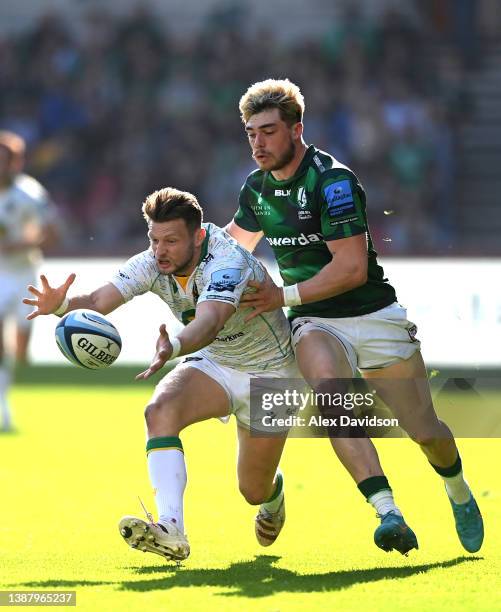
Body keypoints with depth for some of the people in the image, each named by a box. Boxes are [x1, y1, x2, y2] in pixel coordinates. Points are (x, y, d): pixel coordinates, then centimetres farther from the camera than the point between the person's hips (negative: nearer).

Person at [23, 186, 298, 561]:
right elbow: (100, 299, -29)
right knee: (160, 410, -29)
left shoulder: (227, 263, -35)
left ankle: (274, 493, 44)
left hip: (268, 374, -4)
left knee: (254, 491, 2)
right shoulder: (153, 264, -16)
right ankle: (171, 531, -38)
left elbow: (209, 323, -54)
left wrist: (174, 347, -75)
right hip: (212, 364, 5)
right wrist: (62, 304, -52)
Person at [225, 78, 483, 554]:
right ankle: (388, 514, -37)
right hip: (315, 323, 4)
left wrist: (285, 295, -24)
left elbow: (352, 268, -23)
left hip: (373, 314, -4)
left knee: (425, 431, 2)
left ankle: (459, 493, 37)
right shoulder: (256, 188, 3)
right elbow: (235, 239, 25)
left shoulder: (333, 180, -19)